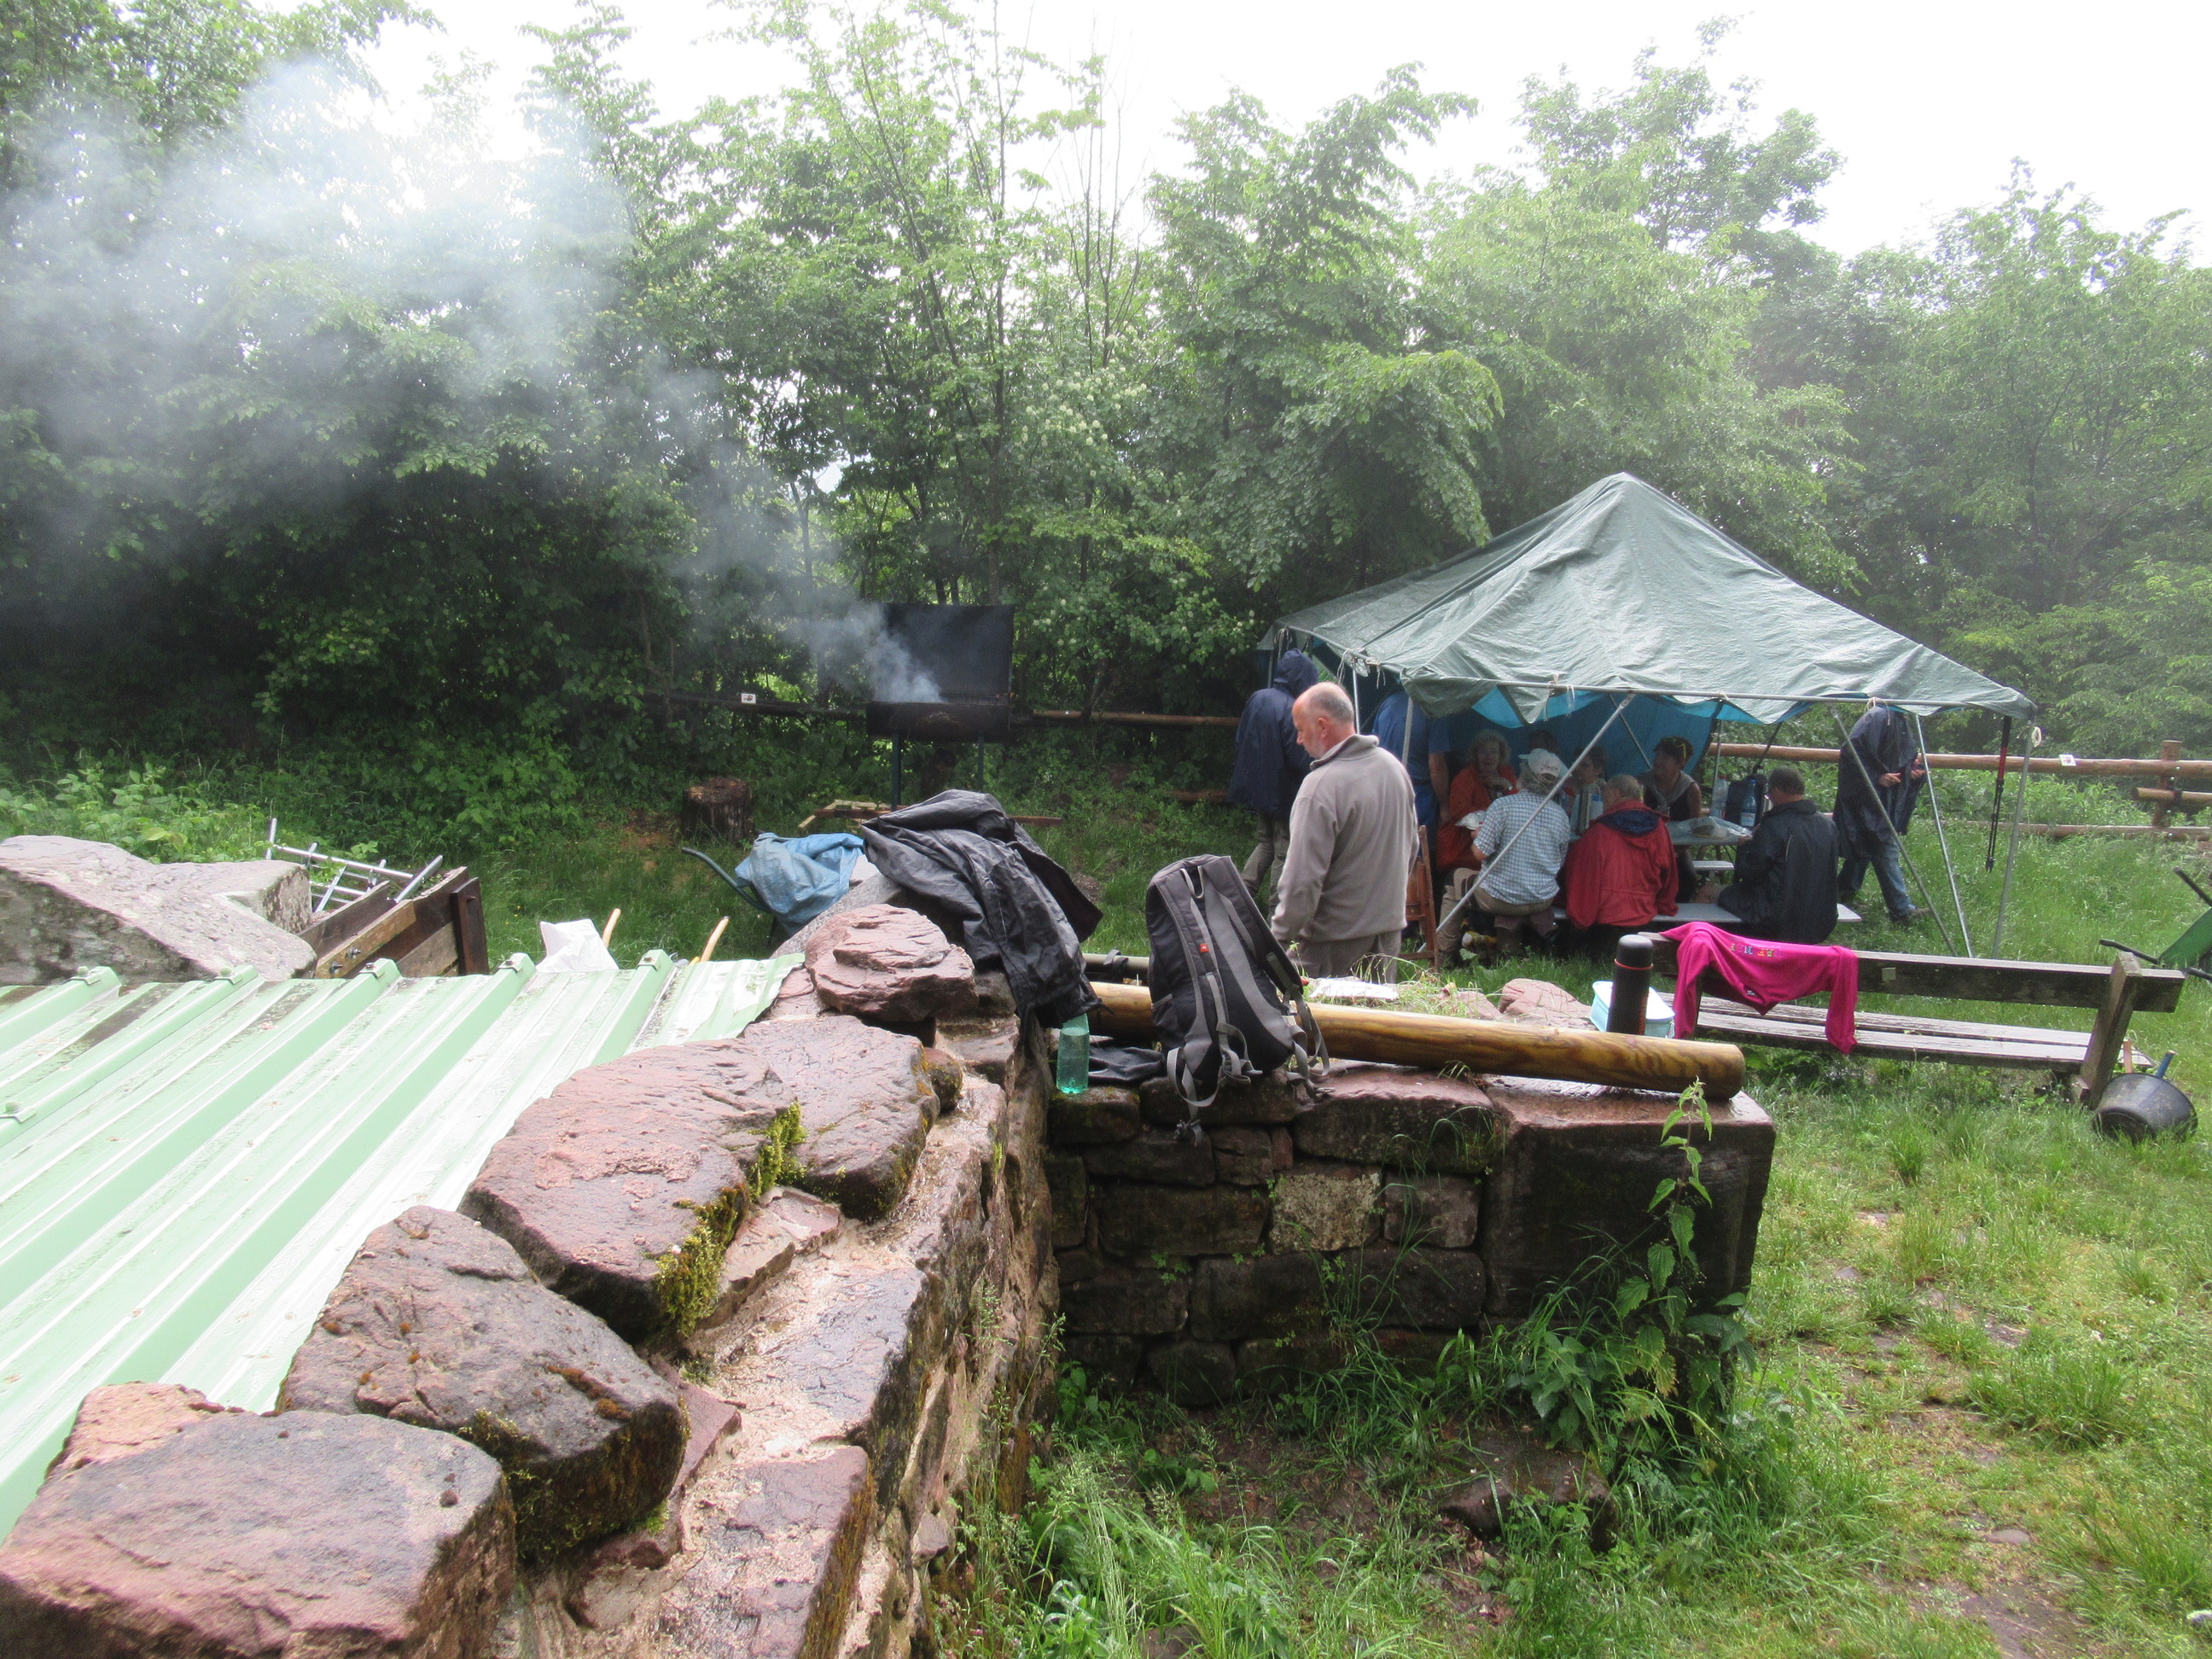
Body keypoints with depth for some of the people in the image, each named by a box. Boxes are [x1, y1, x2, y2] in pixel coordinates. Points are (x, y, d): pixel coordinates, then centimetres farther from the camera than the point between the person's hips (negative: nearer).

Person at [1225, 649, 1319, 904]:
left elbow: (1240, 739, 9)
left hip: (1255, 786, 7)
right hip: (1282, 791, -7)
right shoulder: (1292, 709, -22)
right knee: (1285, 850, 6)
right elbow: (1298, 758, -20)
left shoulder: (1257, 698, 0)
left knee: (1267, 842, 22)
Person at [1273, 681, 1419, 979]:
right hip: (1389, 929, 8)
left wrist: (1280, 938, -14)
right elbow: (1411, 846, 16)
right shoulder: (1395, 768, 4)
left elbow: (1303, 879, -23)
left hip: (1335, 943, -8)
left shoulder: (1321, 786, -22)